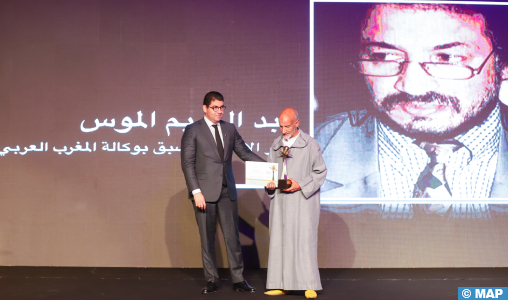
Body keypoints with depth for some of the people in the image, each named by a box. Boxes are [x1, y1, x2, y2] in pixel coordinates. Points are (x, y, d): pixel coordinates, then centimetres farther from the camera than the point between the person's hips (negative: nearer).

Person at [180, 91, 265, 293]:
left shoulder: (229, 129, 12)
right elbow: (187, 163, -6)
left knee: (232, 236, 4)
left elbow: (244, 152, 12)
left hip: (227, 191, 4)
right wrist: (196, 191, -14)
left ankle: (238, 280, 11)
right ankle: (212, 280, 16)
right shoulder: (193, 130, -2)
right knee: (207, 238, 5)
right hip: (205, 191, -3)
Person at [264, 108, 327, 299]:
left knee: (304, 239, -8)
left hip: (302, 199, -5)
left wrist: (301, 185, -15)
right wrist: (269, 183, -3)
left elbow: (320, 171, -3)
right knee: (279, 239, 4)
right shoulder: (276, 145, 12)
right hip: (280, 199, 5)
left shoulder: (310, 144, -3)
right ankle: (283, 284, 11)